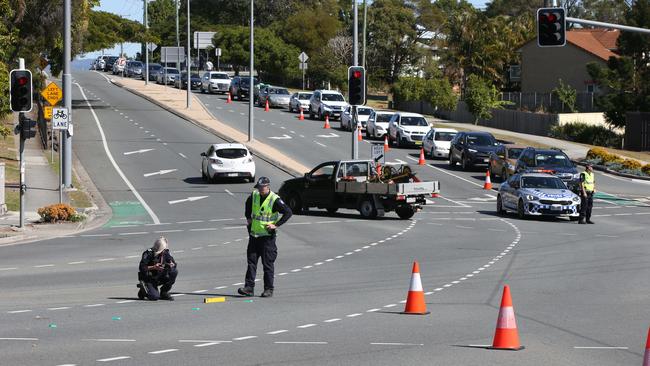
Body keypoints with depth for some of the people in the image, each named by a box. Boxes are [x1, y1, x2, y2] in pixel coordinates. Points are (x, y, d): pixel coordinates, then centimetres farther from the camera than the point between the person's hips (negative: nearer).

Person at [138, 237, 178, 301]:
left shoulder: (165, 252, -3)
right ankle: (143, 290, 11)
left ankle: (164, 293, -2)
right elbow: (142, 268, -23)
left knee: (174, 271, -15)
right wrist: (153, 267, -35)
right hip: (148, 280, -6)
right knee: (155, 297, -26)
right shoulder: (149, 253, -19)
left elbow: (173, 263, 2)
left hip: (159, 278, 6)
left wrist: (172, 264, -22)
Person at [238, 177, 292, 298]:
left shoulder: (275, 200, -15)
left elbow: (288, 212, -16)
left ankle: (269, 289, 8)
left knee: (268, 264, 0)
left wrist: (276, 225, -17)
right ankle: (249, 287, 5)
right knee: (251, 262, 4)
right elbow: (248, 204, 26)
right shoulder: (254, 195, 3)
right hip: (253, 234, 5)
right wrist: (248, 218, 18)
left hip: (267, 236, -5)